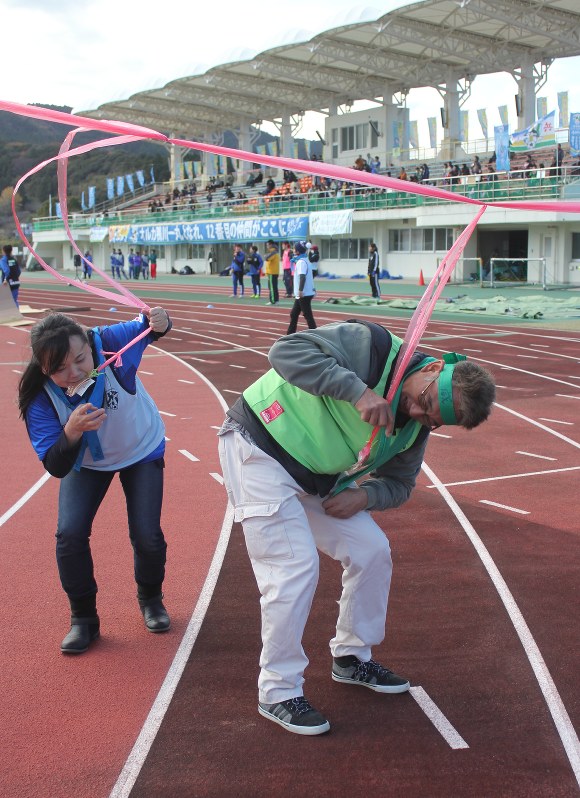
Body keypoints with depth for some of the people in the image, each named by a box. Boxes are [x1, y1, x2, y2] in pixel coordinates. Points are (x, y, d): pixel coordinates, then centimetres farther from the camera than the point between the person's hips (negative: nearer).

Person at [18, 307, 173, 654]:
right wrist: (72, 432, -50)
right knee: (70, 534, -13)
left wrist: (159, 322, -41)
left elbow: (147, 327, -16)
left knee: (146, 535, -8)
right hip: (87, 461, 1)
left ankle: (151, 599, 26)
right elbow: (56, 467, -30)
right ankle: (83, 619, 10)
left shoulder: (110, 342, -35)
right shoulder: (41, 398, -29)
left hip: (142, 450, -1)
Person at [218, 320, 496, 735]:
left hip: (314, 478, 8)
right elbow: (286, 352, -35)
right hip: (260, 449, -8)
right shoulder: (372, 346, -25)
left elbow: (399, 483, 10)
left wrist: (365, 495, -12)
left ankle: (353, 658, 30)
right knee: (296, 567, -15)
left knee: (372, 551, 8)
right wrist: (357, 390, -41)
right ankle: (278, 693, 2)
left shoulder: (416, 425, -2)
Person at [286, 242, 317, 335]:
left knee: (308, 315, -7)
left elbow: (302, 276, -28)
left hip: (304, 294, -10)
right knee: (294, 314, 16)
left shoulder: (301, 262, -16)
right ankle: (290, 334, 22)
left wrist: (300, 290, -34)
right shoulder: (305, 260, 15)